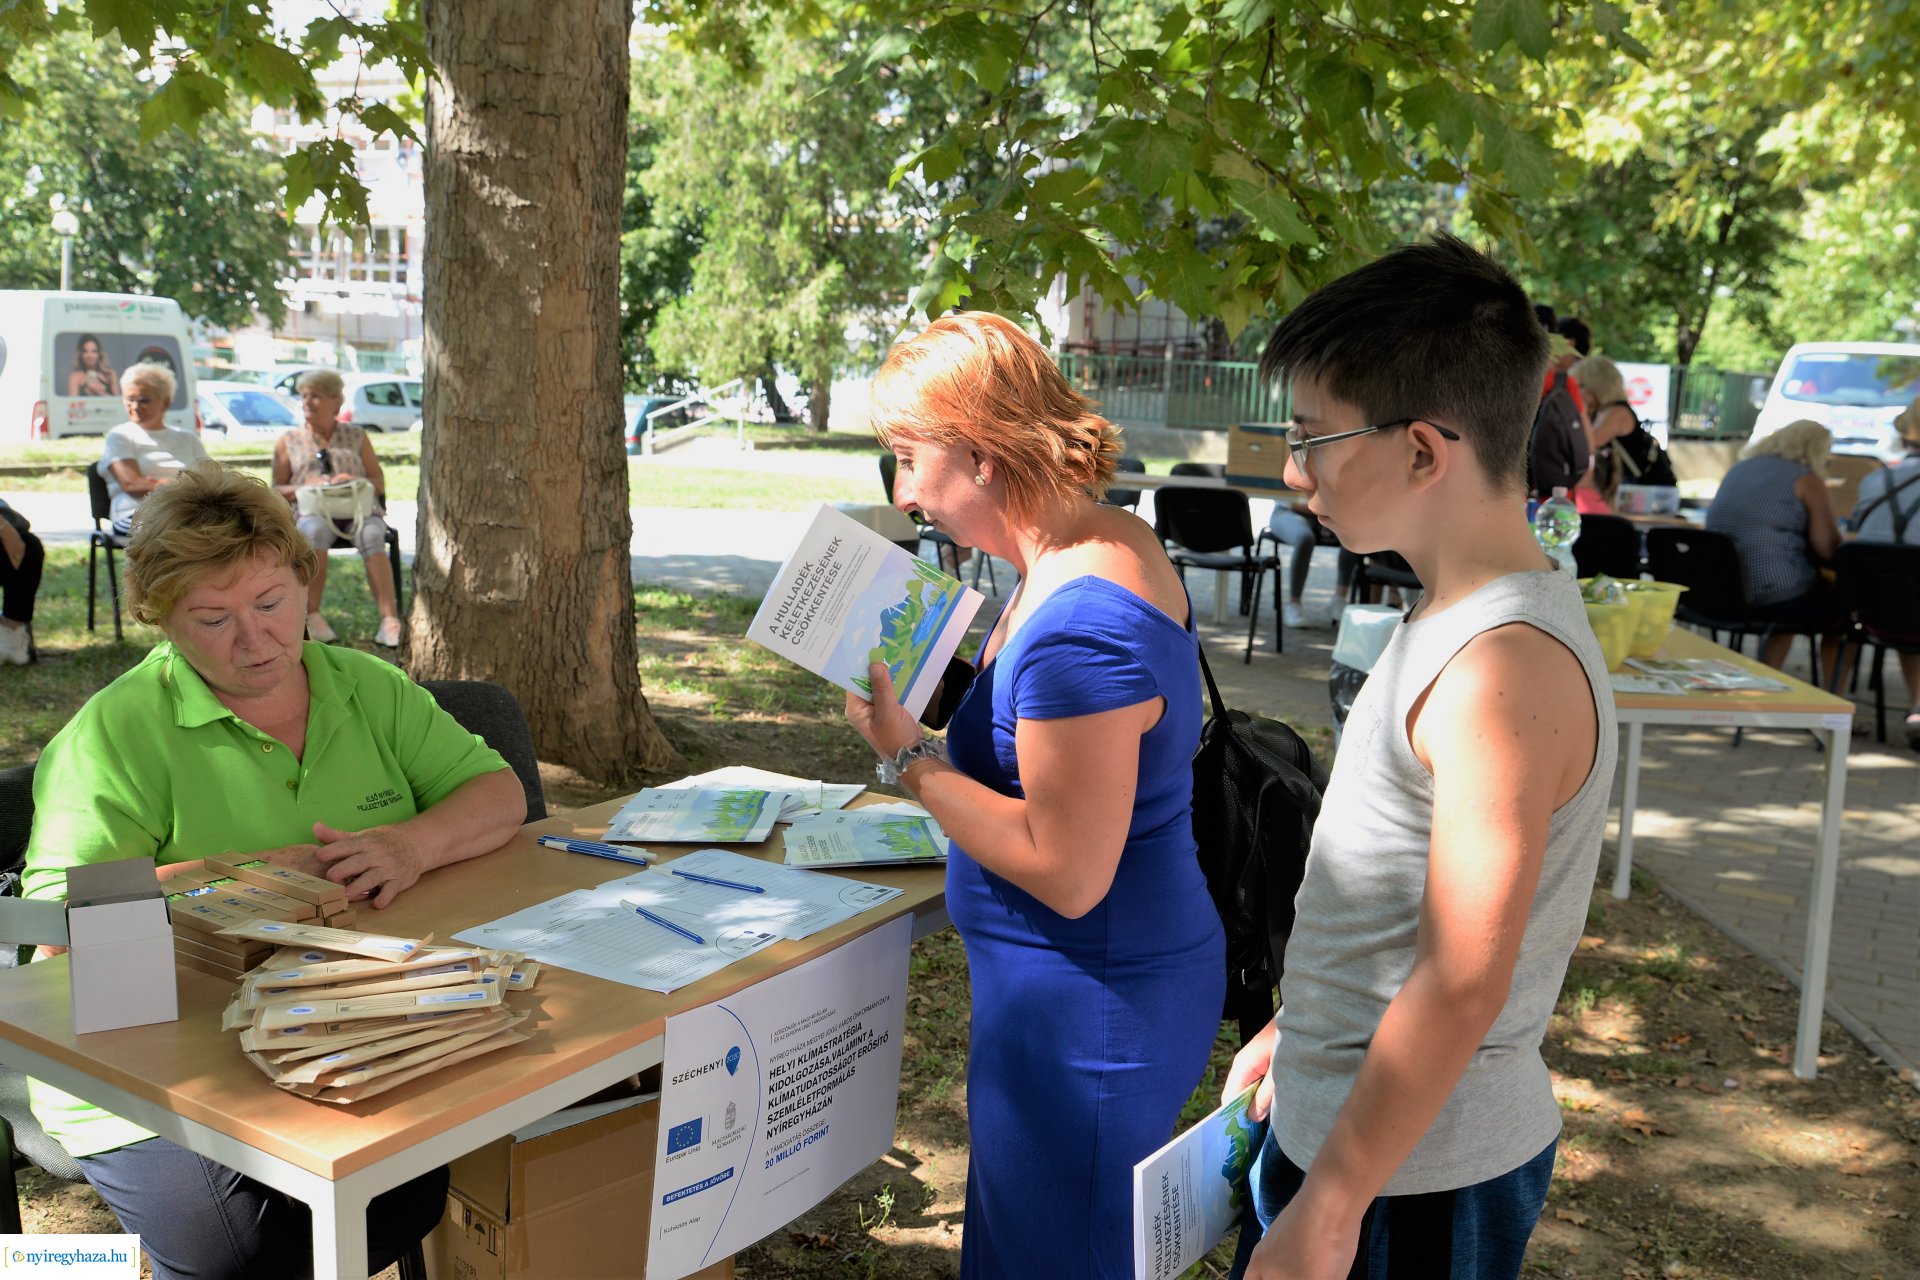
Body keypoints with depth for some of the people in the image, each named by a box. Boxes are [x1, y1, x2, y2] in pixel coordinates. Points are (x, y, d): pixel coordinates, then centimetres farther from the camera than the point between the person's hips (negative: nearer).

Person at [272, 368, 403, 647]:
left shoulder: (356, 436, 19)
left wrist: (357, 482, -7)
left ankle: (390, 619, -46)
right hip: (313, 511, 0)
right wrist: (301, 489, -8)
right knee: (316, 530, -39)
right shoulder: (288, 440, 18)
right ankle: (312, 616, -37)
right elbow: (276, 490, 14)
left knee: (372, 535, -36)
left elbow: (380, 483, 16)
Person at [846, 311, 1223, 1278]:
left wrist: (907, 756, -19)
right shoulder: (1110, 541, 4)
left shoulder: (1077, 627, -28)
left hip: (1088, 1010, -10)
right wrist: (930, 673, 3)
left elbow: (1067, 871, -26)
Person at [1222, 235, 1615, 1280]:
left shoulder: (1506, 667, -26)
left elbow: (1460, 986, -25)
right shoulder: (1457, 617, 5)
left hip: (1414, 1171, -8)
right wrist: (1296, 1031, 20)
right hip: (1335, 1109, 8)